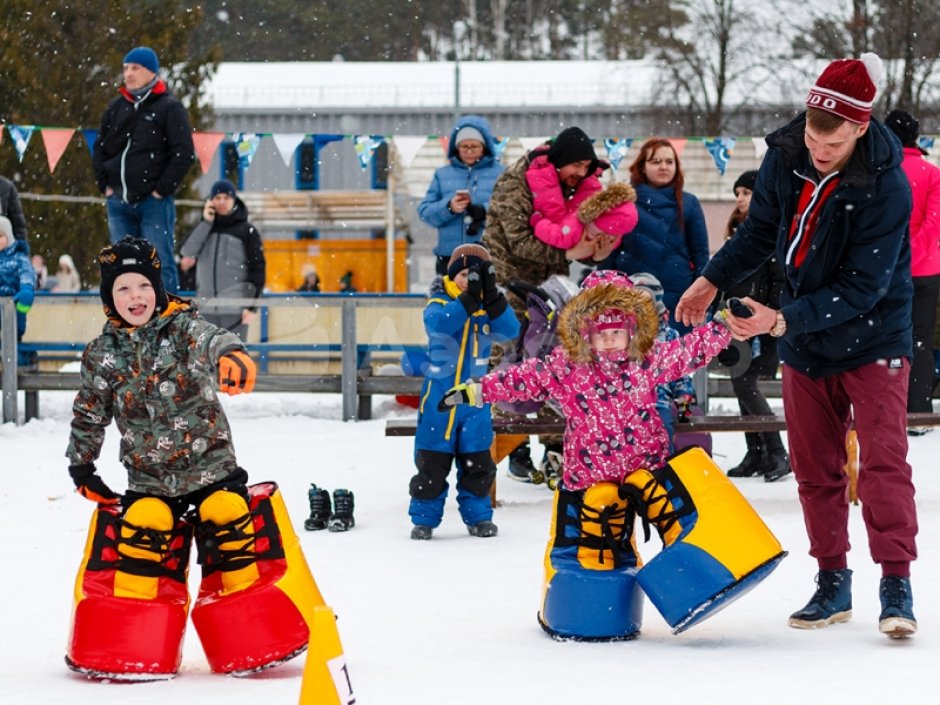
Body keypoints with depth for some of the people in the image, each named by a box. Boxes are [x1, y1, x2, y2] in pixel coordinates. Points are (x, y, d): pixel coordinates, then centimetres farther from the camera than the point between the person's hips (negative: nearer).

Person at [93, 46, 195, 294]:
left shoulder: (169, 108, -3)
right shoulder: (116, 107, 12)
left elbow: (184, 154, -8)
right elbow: (100, 148, 22)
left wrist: (162, 189, -10)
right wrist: (105, 185, 11)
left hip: (154, 202, -6)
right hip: (119, 203, 6)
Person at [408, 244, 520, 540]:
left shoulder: (487, 308, 4)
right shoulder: (440, 303, -4)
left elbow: (510, 330, -13)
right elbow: (438, 323, -27)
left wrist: (491, 295, -24)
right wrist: (469, 299, -33)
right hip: (439, 396, -3)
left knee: (477, 461, 6)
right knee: (432, 460, 1)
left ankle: (477, 515, 18)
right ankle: (424, 517, 10)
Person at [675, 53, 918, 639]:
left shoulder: (886, 188, -26)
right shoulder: (786, 155, -10)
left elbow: (863, 287, -27)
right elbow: (762, 231, 9)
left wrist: (784, 320, -34)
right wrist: (712, 281, 1)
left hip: (872, 336, -5)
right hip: (803, 340, 5)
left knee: (883, 458, -13)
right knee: (814, 466, 9)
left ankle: (896, 586, -10)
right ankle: (832, 582, 19)